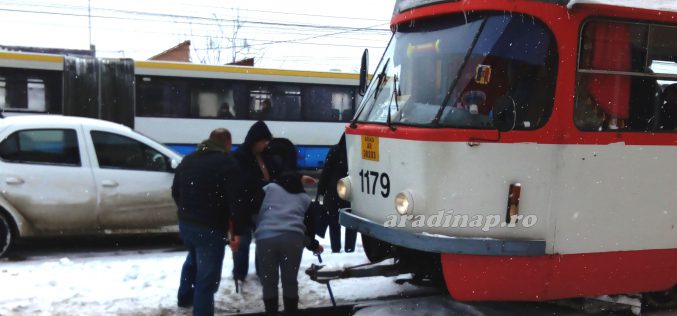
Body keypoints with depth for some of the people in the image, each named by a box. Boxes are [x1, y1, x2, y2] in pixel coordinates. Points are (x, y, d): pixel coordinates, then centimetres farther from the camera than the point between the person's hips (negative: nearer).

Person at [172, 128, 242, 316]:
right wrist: (236, 230, -13)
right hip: (211, 227, -8)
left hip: (185, 223, 8)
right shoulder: (227, 162, -11)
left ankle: (185, 297, 47)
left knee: (193, 260, 33)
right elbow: (234, 199, -17)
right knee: (207, 276, -3)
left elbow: (175, 192, 19)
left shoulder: (187, 160, 12)